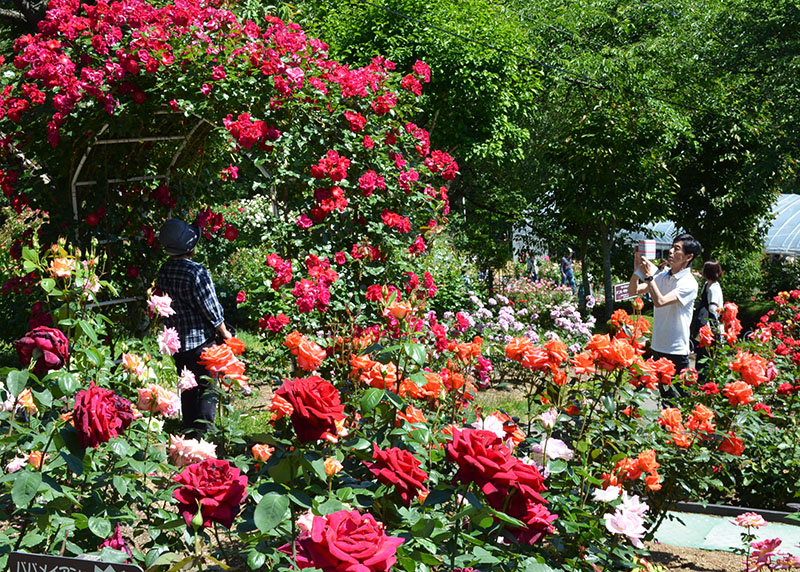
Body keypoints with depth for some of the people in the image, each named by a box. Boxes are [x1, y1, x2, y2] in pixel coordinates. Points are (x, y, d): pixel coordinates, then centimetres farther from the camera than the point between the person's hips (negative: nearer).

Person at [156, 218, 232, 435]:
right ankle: (204, 431, 7)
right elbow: (212, 309, -14)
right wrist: (225, 334, 0)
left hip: (176, 341, 6)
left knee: (187, 388, 17)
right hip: (200, 340, -6)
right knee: (207, 387, 5)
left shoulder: (163, 271, -1)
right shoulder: (197, 273, -21)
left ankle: (189, 432, 24)